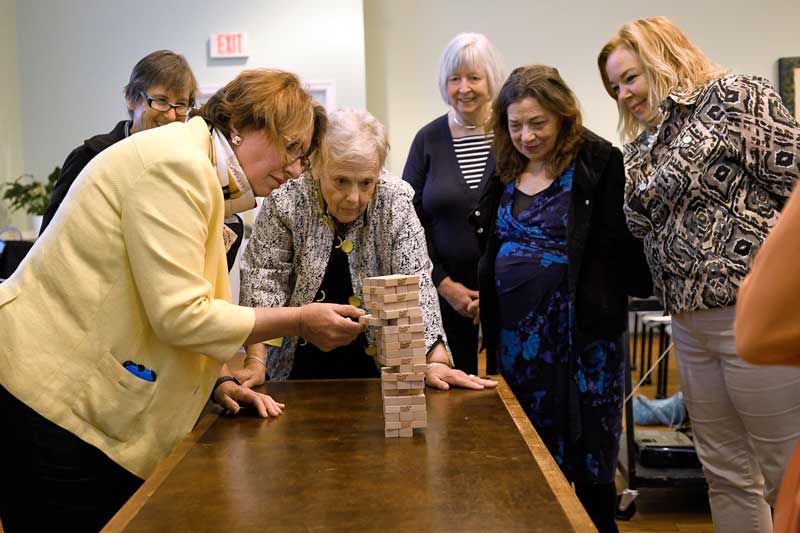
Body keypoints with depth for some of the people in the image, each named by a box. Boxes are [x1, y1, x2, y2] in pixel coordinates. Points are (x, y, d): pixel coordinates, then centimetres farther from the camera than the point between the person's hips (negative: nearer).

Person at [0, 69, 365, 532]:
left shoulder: (203, 179, 16)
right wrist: (299, 322, -17)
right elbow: (179, 315, -23)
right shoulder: (176, 164, -17)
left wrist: (218, 381, 6)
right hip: (53, 399, -10)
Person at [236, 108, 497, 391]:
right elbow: (264, 278, -12)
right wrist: (255, 362, -22)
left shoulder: (396, 201, -10)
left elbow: (415, 282, -13)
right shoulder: (285, 202, -12)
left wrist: (436, 362, -24)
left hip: (371, 363, 0)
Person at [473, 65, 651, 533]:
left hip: (582, 332, -6)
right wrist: (483, 297, 13)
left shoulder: (599, 165, -9)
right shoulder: (506, 170, 10)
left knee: (588, 457, 4)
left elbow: (626, 247, -12)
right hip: (515, 333, 6)